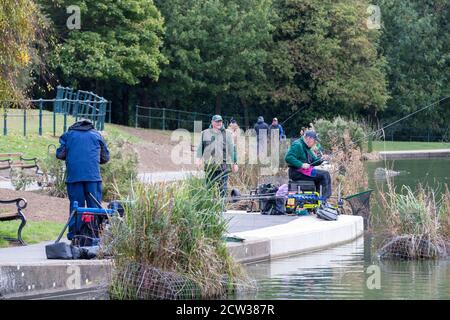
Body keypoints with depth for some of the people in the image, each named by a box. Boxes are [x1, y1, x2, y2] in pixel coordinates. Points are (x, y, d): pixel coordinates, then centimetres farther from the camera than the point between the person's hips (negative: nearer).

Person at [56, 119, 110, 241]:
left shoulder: (68, 135, 15)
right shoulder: (96, 135, 17)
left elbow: (60, 154, 8)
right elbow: (105, 157, 17)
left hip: (73, 175, 0)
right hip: (93, 175, 0)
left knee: (75, 205, 4)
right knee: (94, 205, 2)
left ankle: (74, 234, 2)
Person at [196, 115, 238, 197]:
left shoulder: (227, 134, 7)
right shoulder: (205, 133, 10)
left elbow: (232, 149, 9)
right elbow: (200, 147, 9)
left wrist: (234, 163, 7)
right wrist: (198, 158, -6)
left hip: (223, 165, -1)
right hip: (209, 165, 1)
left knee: (223, 187, -5)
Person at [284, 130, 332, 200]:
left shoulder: (306, 148, 21)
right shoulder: (297, 145, -12)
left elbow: (313, 160, 25)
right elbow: (288, 158, -24)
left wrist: (321, 159, 4)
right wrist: (301, 165, -28)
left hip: (306, 170, 11)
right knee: (325, 175, -15)